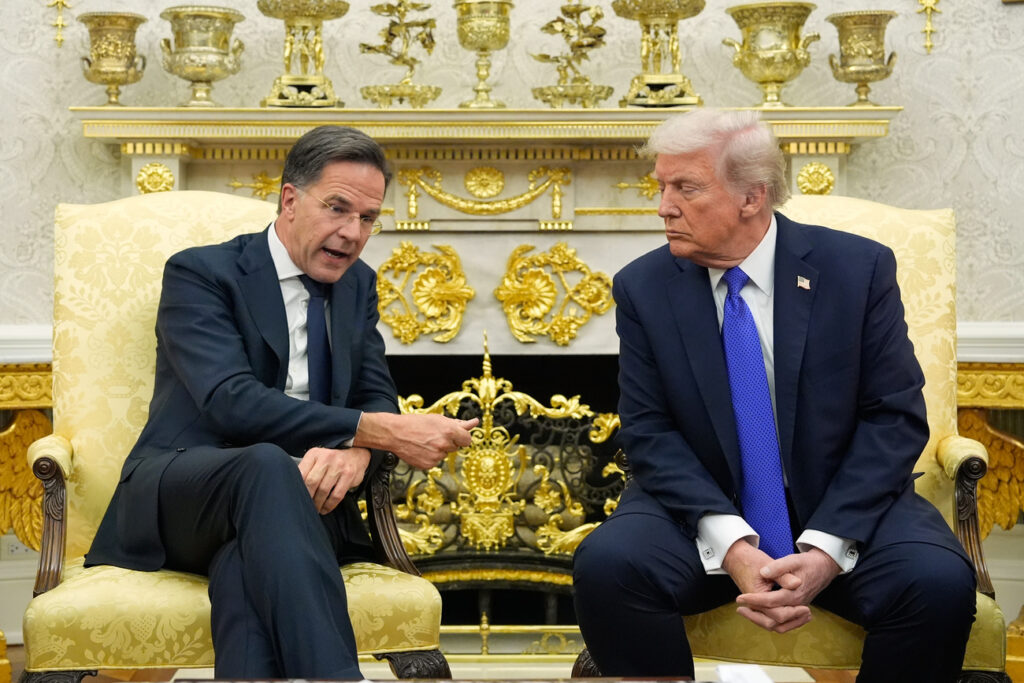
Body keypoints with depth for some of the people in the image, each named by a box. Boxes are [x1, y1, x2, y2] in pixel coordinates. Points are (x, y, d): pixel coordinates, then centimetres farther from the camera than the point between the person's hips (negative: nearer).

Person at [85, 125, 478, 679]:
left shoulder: (357, 284, 18)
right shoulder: (199, 274, -3)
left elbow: (377, 399, 10)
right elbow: (232, 403, -18)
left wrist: (356, 452, -18)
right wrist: (378, 432, -24)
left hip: (288, 506, 4)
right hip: (177, 497, -4)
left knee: (247, 568, -36)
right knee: (267, 465, -40)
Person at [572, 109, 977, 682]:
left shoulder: (858, 268, -5)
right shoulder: (643, 288, -1)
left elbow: (896, 417, -6)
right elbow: (649, 432, -6)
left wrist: (827, 547, -19)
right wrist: (730, 544, -22)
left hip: (843, 507, -1)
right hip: (702, 509, 1)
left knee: (939, 582, -30)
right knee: (605, 566, -29)